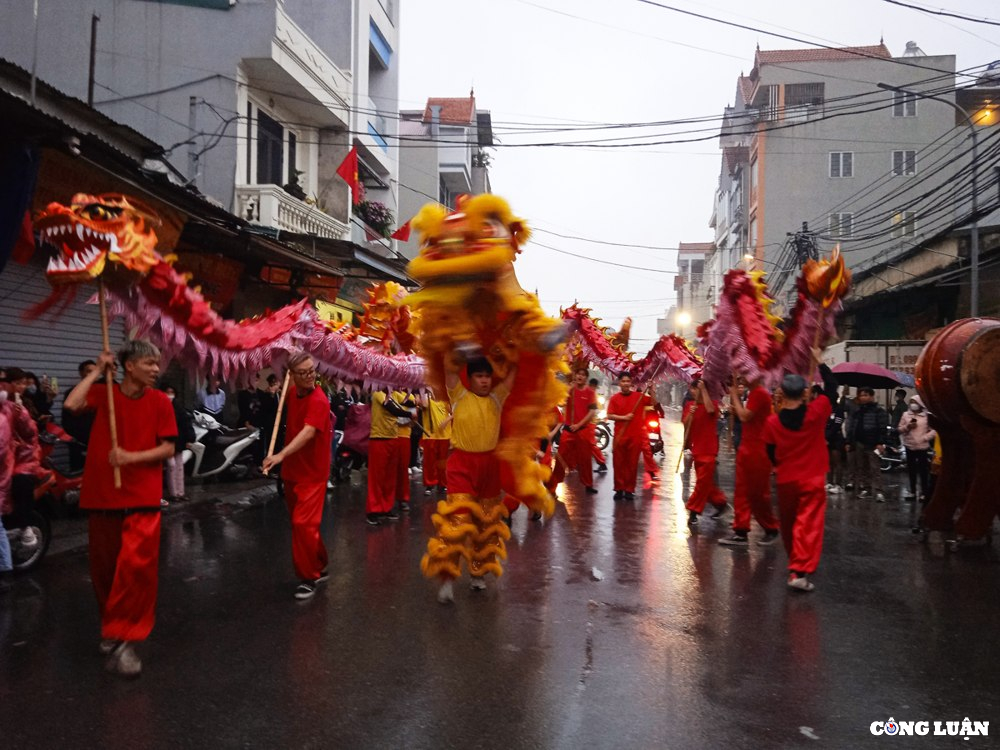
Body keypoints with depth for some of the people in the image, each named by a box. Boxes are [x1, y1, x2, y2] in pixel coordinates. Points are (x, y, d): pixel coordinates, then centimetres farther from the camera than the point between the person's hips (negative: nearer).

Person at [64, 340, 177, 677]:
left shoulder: (160, 401, -1)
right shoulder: (103, 394, 1)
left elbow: (167, 449, -3)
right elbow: (71, 404, -20)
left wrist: (131, 457, -16)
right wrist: (97, 371, -12)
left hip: (143, 497, -1)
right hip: (102, 494, 2)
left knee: (136, 565, -11)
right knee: (104, 567, 12)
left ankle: (121, 638, 0)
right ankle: (114, 625, 35)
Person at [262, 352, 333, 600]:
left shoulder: (319, 400, -22)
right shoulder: (292, 393, 2)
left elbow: (308, 432, -37)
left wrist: (281, 454, -49)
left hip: (312, 474, -8)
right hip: (292, 471, 8)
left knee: (303, 524, -12)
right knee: (300, 523, 16)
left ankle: (309, 577, 3)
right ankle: (319, 568, 32)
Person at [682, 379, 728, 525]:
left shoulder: (712, 403, -7)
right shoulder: (689, 404, 5)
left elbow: (710, 410, -32)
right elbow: (685, 424, -1)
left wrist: (703, 389, -27)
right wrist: (690, 414, -21)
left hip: (708, 448, -6)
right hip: (696, 448, 6)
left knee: (703, 481, -5)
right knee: (705, 481, 13)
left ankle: (693, 510, 1)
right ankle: (721, 503, 30)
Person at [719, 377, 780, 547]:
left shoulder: (760, 394, -15)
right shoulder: (753, 394, 14)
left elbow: (744, 417, -21)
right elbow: (741, 415, 16)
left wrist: (735, 396, -11)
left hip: (758, 452, -9)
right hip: (746, 449, 9)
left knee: (758, 494, 2)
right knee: (741, 493, 7)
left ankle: (771, 530, 19)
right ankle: (741, 533, 10)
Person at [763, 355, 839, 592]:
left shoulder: (772, 422, -8)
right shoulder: (816, 413, -10)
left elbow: (770, 453, 3)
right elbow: (831, 387, 3)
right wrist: (819, 361, 10)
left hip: (785, 481, 2)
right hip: (813, 479, -2)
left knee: (788, 524, 18)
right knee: (808, 525, -5)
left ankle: (795, 564, 34)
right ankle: (800, 571, -14)